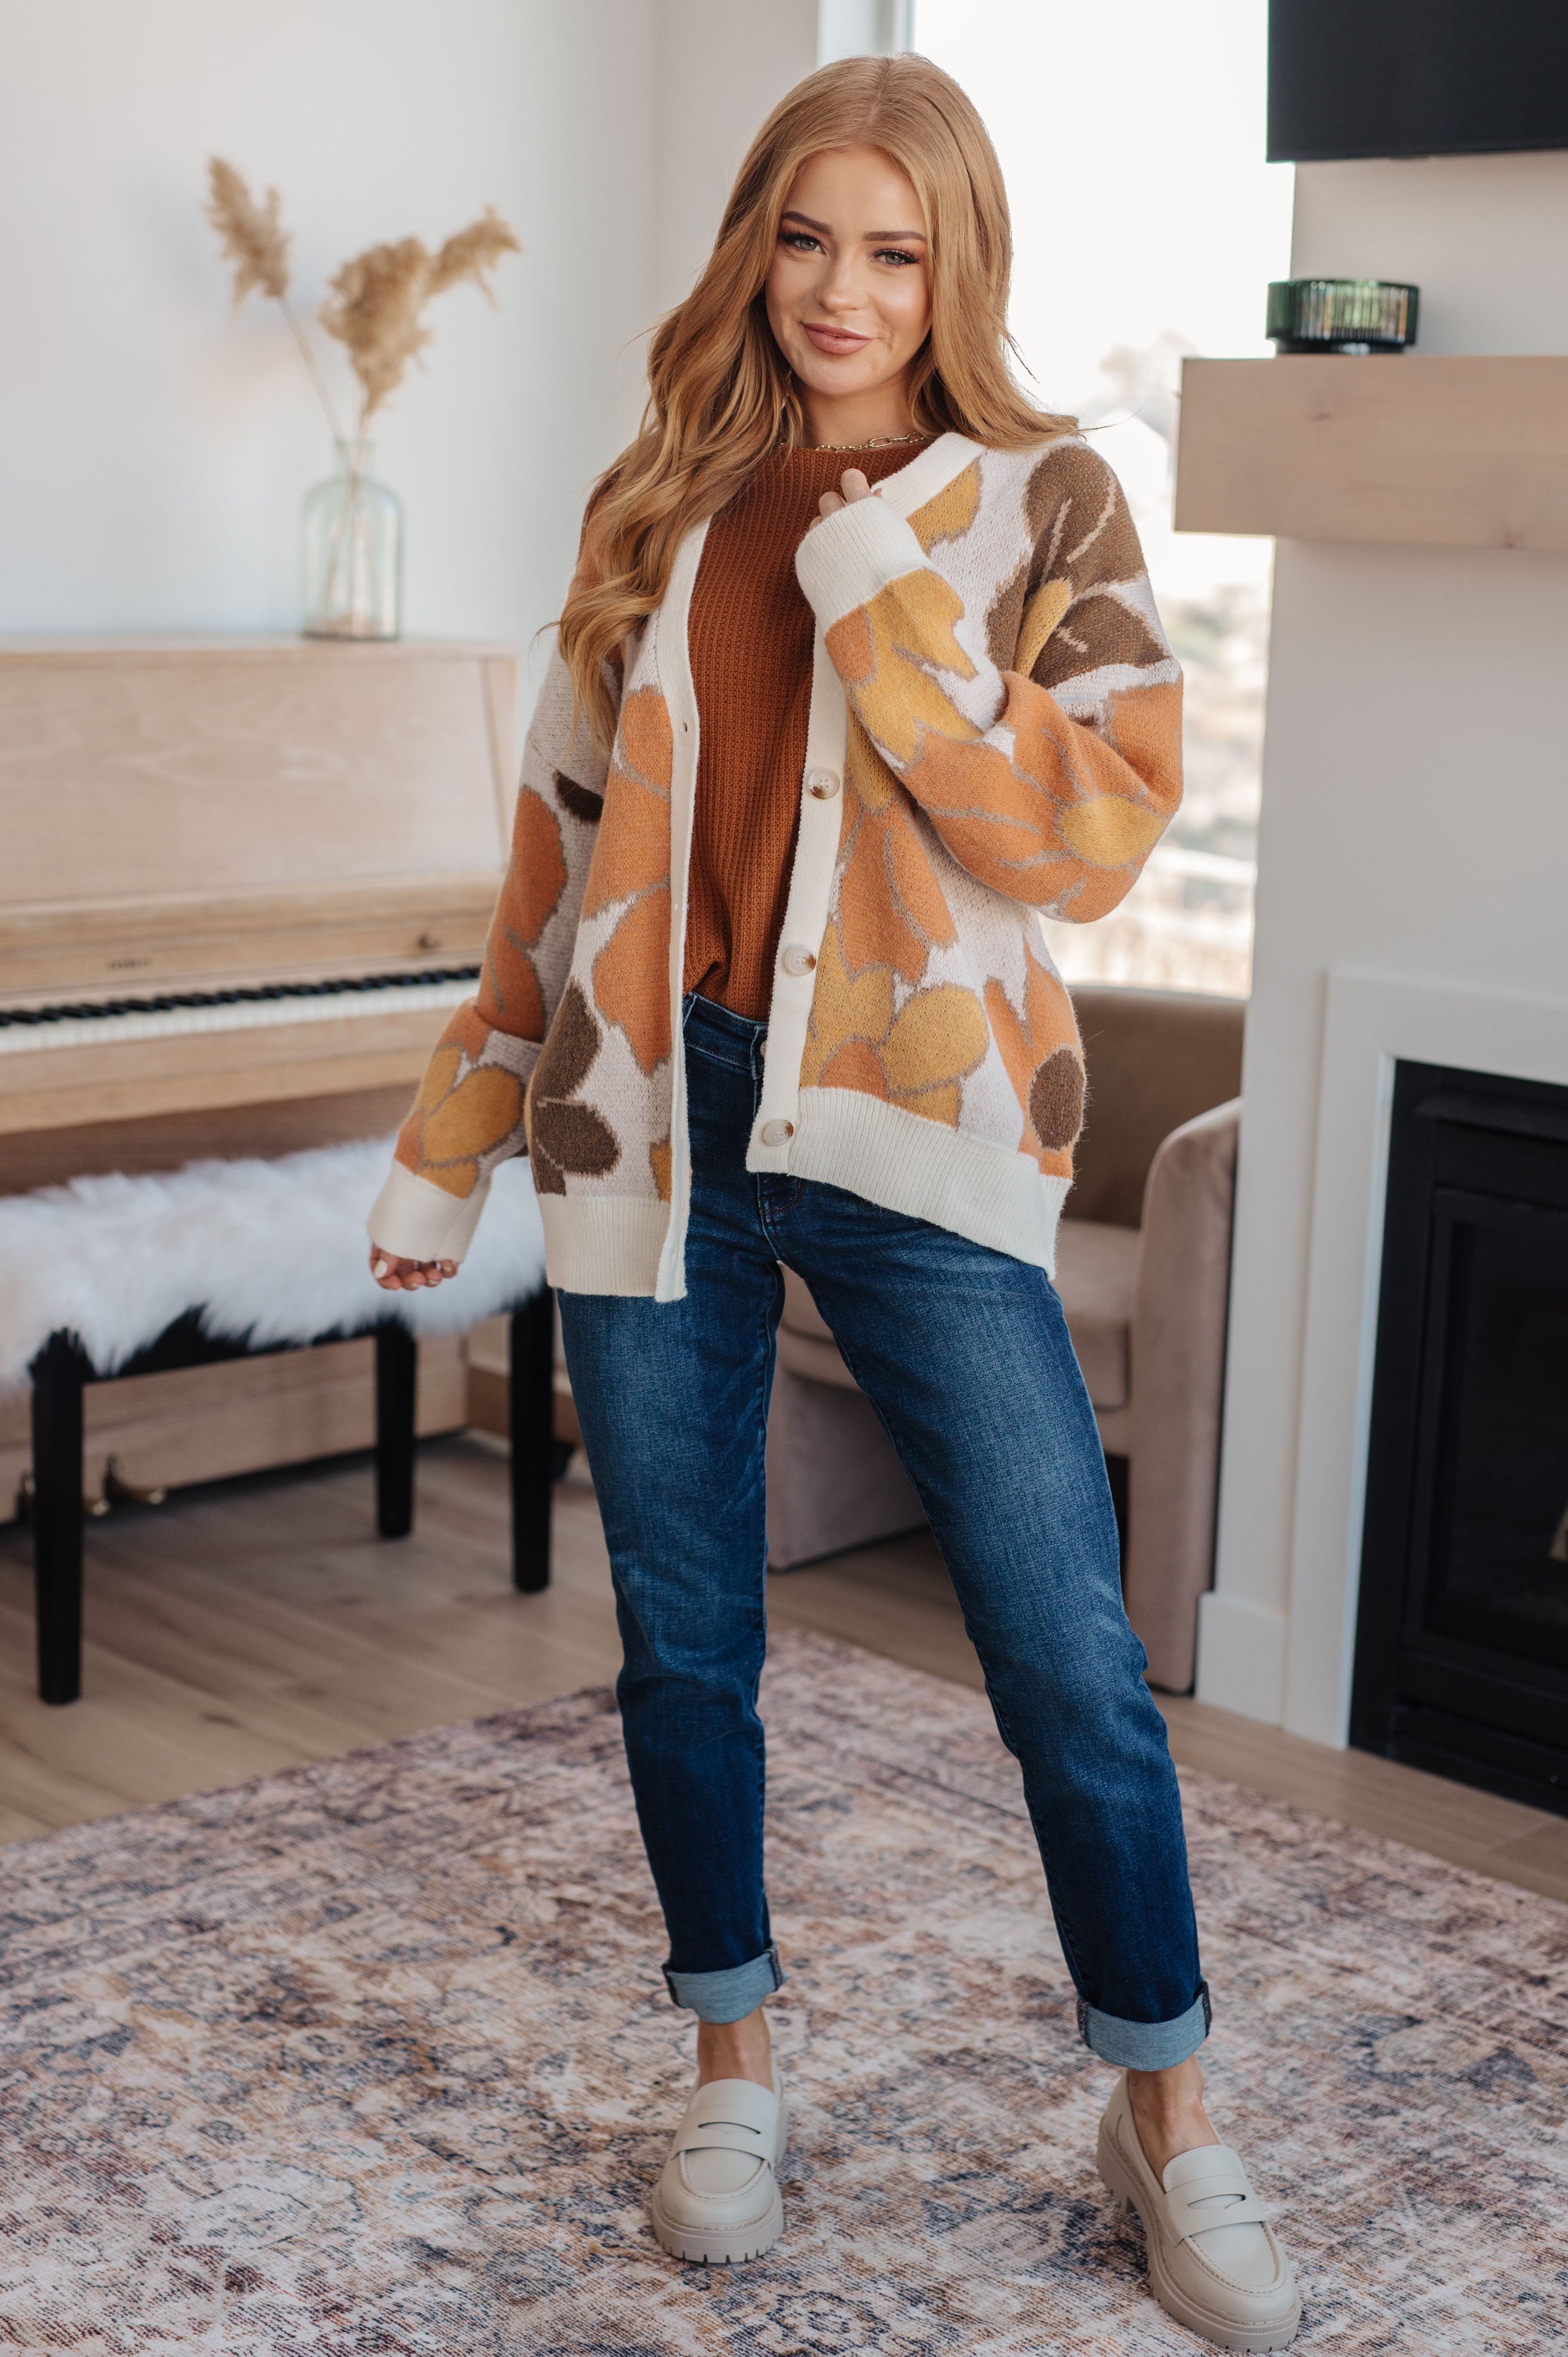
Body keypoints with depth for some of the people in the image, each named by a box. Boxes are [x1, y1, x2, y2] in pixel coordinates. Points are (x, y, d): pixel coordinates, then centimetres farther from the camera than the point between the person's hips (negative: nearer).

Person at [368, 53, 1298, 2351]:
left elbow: (1090, 837, -12)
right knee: (684, 1641, 11)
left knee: (1074, 1664, -1)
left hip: (907, 1136, -3)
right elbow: (564, 840, 13)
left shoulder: (1042, 504, 0)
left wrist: (881, 588, -15)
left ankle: (1170, 2122, 18)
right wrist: (450, 1141, 14)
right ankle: (735, 2070, 31)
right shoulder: (664, 508, 9)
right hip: (650, 1124, 3)